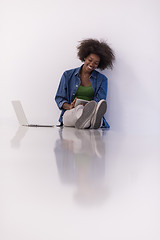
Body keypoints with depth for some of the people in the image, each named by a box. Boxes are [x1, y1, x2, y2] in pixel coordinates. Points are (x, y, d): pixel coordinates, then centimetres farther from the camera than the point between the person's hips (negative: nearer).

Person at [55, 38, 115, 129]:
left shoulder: (102, 80, 14)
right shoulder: (68, 75, 16)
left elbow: (99, 102, 2)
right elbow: (59, 98, 14)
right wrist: (69, 106, -9)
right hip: (70, 114, 0)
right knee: (79, 109, -39)